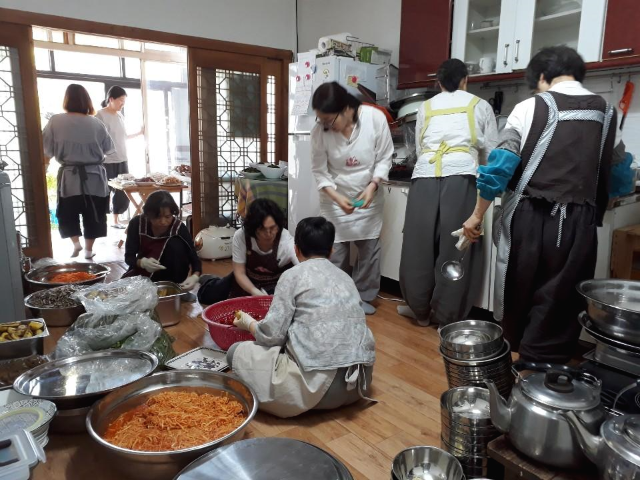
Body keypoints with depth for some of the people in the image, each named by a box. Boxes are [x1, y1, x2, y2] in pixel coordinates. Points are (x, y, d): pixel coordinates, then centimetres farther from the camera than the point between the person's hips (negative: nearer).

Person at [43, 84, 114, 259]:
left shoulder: (55, 121, -6)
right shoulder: (96, 124, -7)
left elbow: (47, 150, 0)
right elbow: (108, 149, 5)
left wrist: (45, 166, 18)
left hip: (69, 176, 0)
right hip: (94, 176, 1)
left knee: (68, 213, 18)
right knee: (93, 215, 12)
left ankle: (76, 243, 11)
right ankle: (89, 249, 18)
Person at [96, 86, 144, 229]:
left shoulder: (119, 115, 12)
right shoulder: (100, 116, -9)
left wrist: (139, 133, 24)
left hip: (122, 160, 7)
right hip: (107, 162, -7)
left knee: (123, 193, 8)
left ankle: (116, 220, 21)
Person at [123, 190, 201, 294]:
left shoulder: (179, 228, -24)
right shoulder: (137, 223, -20)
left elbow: (194, 259, -22)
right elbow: (128, 256, -16)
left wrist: (195, 277, -44)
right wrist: (142, 262, -39)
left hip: (172, 274, -1)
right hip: (144, 269, 1)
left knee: (175, 244, -29)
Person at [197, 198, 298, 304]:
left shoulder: (287, 242, -35)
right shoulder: (241, 236, -29)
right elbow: (240, 272, -20)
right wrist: (255, 291, -35)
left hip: (278, 283, -1)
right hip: (248, 279, 2)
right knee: (208, 296, 9)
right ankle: (209, 281, 49)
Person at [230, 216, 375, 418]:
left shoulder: (293, 275, -1)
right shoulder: (346, 278, 15)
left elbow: (271, 335, -5)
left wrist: (248, 322, 17)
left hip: (319, 382, -7)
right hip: (359, 378, 7)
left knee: (236, 352, 8)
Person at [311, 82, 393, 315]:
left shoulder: (375, 118, -19)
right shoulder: (319, 131, -18)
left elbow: (384, 158, -9)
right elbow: (319, 170, -10)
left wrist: (373, 186, -22)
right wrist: (337, 197, -23)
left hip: (368, 196, 1)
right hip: (335, 199, 0)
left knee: (369, 248, 7)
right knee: (335, 251, 0)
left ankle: (363, 297, 24)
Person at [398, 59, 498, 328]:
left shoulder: (426, 107, 21)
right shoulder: (480, 106, 17)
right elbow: (491, 151, 20)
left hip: (425, 176, 2)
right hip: (460, 176, -1)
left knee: (419, 245, 8)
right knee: (454, 248, 3)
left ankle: (420, 310, 19)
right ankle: (446, 317, 10)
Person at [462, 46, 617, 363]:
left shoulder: (530, 107, -3)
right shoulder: (606, 111, 8)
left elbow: (501, 165, -9)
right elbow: (615, 174, 15)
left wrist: (477, 215, -2)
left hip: (530, 217, -2)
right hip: (577, 222, 2)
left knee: (518, 291, 15)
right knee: (559, 301, 9)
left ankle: (511, 354, 33)